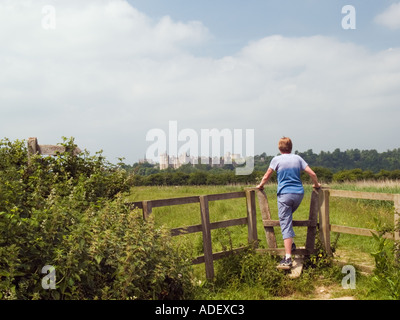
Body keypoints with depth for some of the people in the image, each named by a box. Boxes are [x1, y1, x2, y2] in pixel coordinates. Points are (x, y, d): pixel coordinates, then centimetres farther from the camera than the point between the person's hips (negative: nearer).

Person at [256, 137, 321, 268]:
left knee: (285, 225, -6)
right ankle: (291, 243, 26)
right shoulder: (297, 158, 8)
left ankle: (288, 259, -11)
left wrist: (260, 186, 22)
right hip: (299, 193, 4)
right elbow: (312, 174, 6)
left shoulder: (277, 159, 0)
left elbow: (267, 176, 3)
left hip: (284, 194, -4)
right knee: (288, 216, 30)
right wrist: (316, 184, 24)